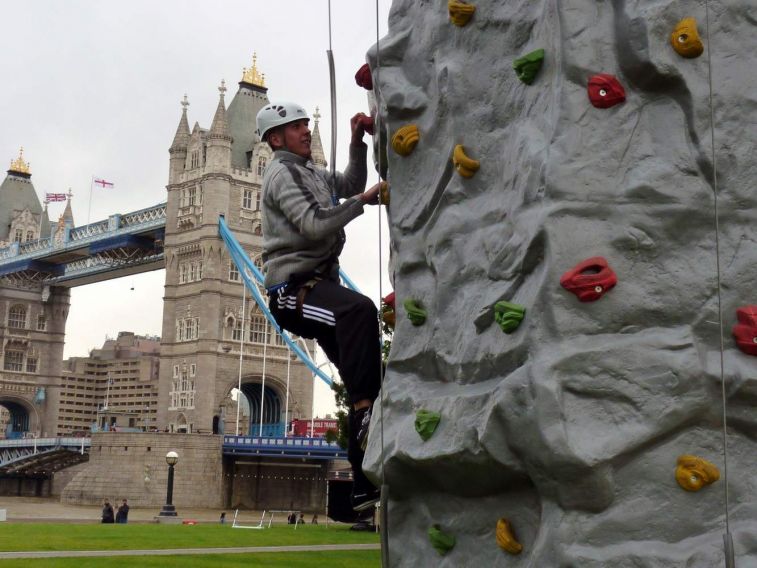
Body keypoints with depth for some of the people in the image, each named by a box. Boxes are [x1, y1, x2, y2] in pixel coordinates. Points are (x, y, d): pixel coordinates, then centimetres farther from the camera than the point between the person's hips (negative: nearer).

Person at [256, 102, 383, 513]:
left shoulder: (309, 172, 23)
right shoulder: (282, 172, -6)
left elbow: (350, 183, 29)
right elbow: (314, 225, -19)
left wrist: (358, 141, 17)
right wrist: (363, 201, -16)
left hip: (318, 286, 9)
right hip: (294, 288, -9)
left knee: (364, 382, 3)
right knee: (360, 309, -40)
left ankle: (364, 485, 6)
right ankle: (366, 409, -39)